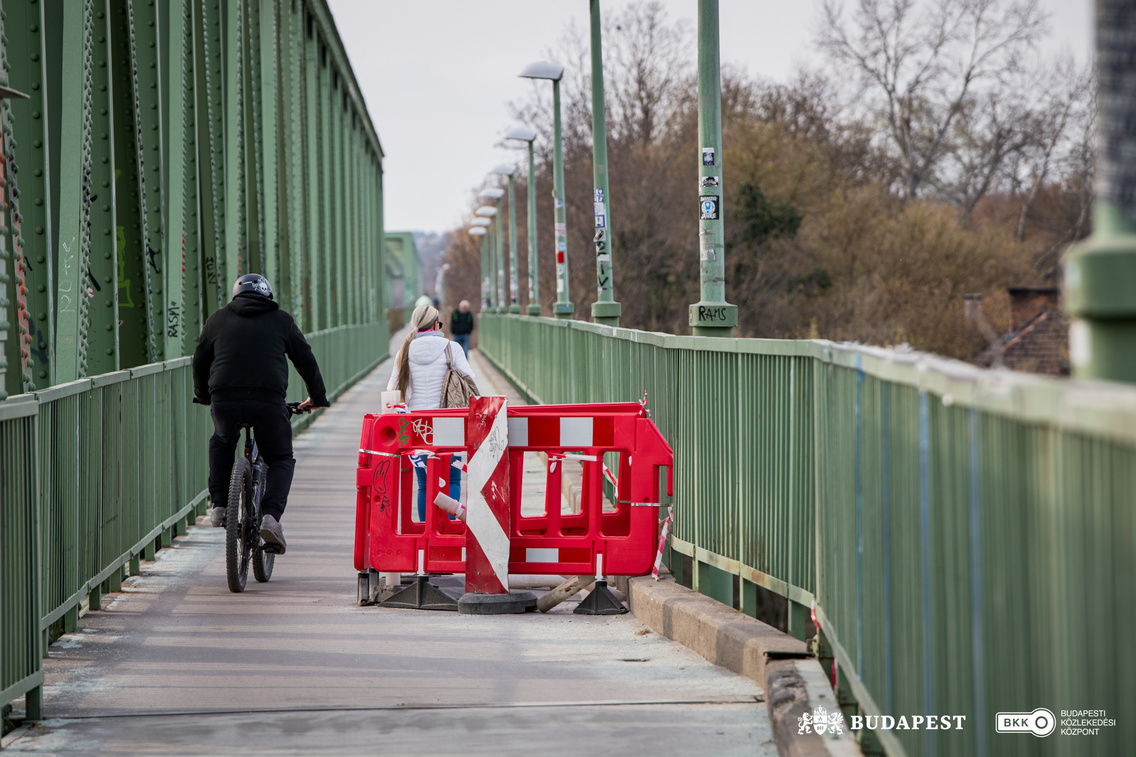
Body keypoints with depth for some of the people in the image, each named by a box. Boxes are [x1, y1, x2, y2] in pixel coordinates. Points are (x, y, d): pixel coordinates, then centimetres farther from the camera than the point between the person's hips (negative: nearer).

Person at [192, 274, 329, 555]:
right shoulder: (281, 320, 18)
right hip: (269, 400, -1)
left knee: (221, 442, 33)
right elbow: (306, 361, 22)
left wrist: (203, 396, 47)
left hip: (225, 400, 1)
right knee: (281, 459, 19)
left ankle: (219, 505, 21)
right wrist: (317, 398, 37)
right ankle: (270, 515, -4)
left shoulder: (218, 319, 21)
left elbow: (200, 361, 29)